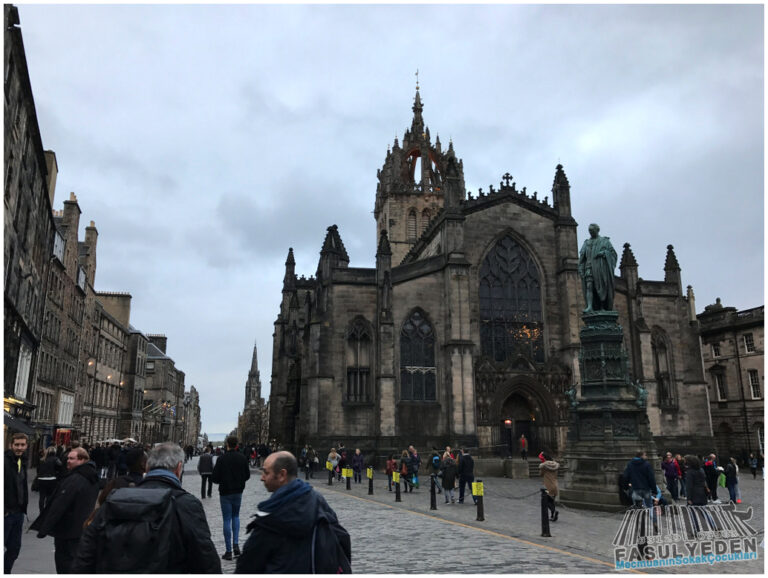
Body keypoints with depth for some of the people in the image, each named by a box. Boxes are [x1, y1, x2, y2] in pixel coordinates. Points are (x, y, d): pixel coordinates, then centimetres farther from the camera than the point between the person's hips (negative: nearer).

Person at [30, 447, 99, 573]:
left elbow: (58, 506, -22)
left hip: (67, 530, -8)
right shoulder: (92, 479, 8)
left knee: (63, 560, 2)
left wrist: (44, 528, -17)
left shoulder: (73, 480, -22)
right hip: (84, 528, 9)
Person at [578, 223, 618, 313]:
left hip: (601, 267, -2)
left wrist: (603, 253, -15)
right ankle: (589, 307, -25)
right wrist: (580, 269, 0)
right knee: (589, 286, -14)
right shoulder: (586, 243, 20)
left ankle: (603, 309, 0)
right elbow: (582, 257, 13)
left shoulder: (605, 241, 11)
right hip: (590, 267, 2)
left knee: (602, 287, -6)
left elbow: (613, 254, 3)